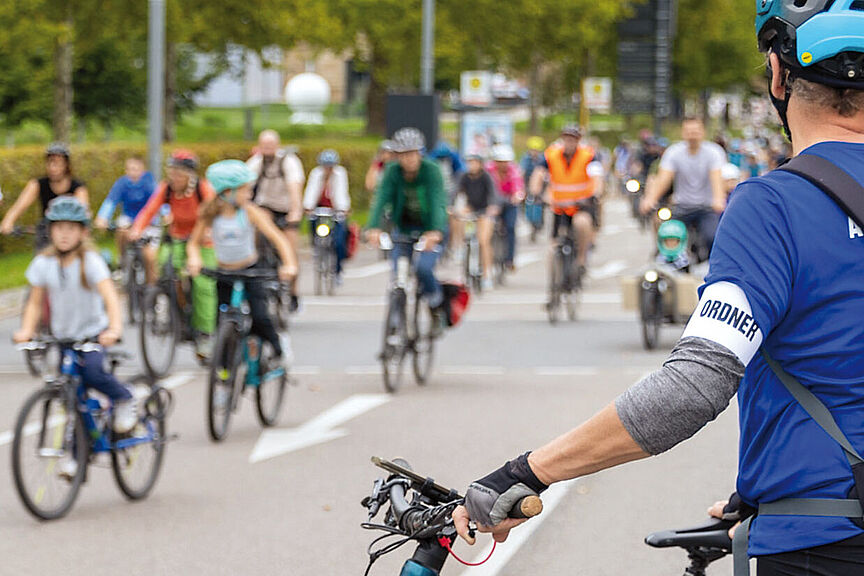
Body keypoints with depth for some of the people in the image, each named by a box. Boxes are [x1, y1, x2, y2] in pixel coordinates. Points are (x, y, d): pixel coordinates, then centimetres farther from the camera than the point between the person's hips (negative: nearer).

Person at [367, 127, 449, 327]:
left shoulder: (431, 170, -19)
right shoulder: (393, 171, -11)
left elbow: (437, 201, -32)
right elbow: (382, 199, -24)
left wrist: (435, 232, -48)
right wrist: (374, 228, -41)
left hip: (431, 230, -3)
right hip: (404, 227, 3)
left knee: (423, 267, -23)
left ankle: (437, 304, 4)